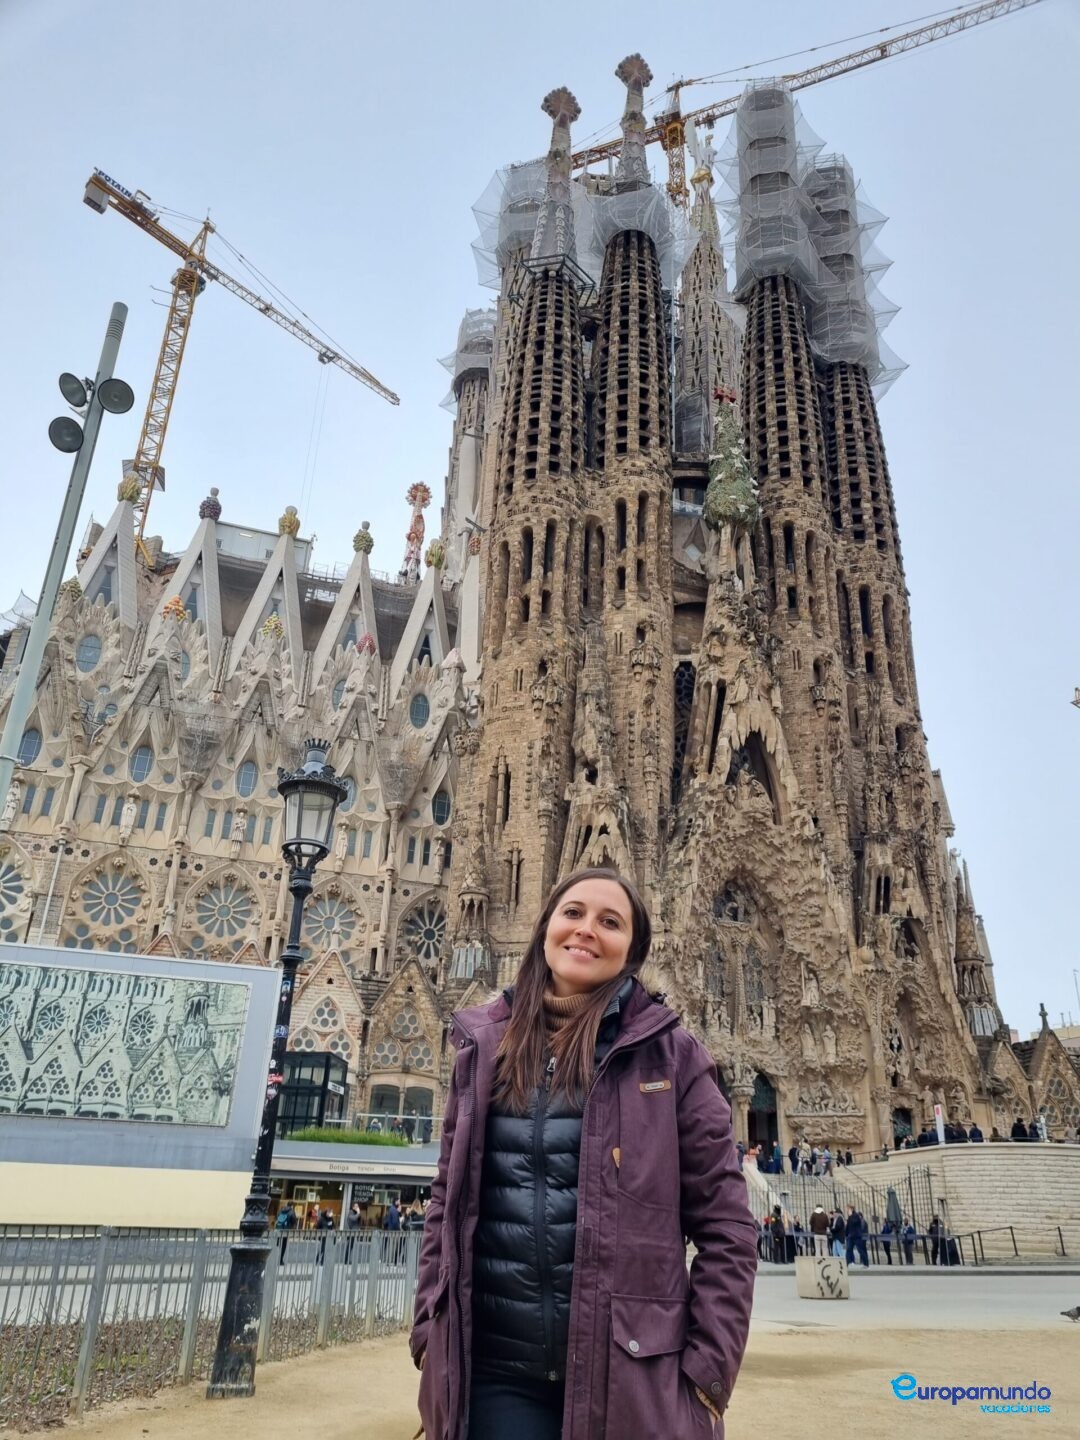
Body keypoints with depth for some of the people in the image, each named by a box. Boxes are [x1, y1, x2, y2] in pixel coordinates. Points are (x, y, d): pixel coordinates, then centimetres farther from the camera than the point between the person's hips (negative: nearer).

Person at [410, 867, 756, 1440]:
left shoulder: (667, 1051, -5)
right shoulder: (484, 1047, 4)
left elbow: (724, 1224, -3)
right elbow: (447, 1201, 10)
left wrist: (706, 1374, -7)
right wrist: (430, 1335, 4)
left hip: (628, 1370, -2)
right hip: (494, 1370, 2)